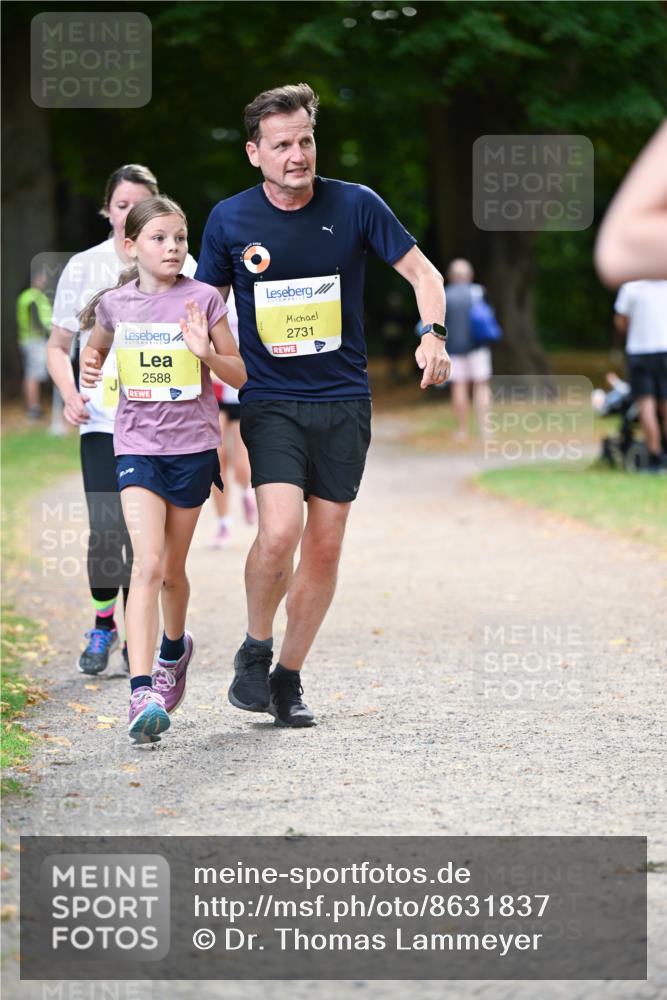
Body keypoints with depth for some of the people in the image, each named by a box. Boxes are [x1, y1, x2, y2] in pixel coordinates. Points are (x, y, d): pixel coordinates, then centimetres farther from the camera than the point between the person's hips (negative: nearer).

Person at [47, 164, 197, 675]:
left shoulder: (180, 268, 4)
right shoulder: (83, 267, 5)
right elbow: (59, 345, 11)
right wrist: (70, 393, -7)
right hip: (103, 422, 0)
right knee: (107, 532, -8)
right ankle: (103, 625, 15)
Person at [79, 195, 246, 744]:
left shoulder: (203, 299, -3)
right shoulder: (115, 303, 2)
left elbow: (240, 375, 2)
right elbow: (96, 350, 22)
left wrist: (206, 352, -18)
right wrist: (89, 370, 0)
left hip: (192, 446, 0)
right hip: (137, 445, 0)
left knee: (171, 569, 12)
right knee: (147, 565, -15)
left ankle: (174, 647, 44)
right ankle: (142, 692, -21)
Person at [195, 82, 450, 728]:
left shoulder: (355, 206, -3)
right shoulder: (229, 220, -2)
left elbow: (421, 272, 3)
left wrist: (433, 335, -14)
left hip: (344, 401, 1)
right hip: (270, 402, -1)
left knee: (325, 546, 3)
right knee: (279, 532, -20)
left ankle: (289, 676, 19)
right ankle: (255, 650, 4)